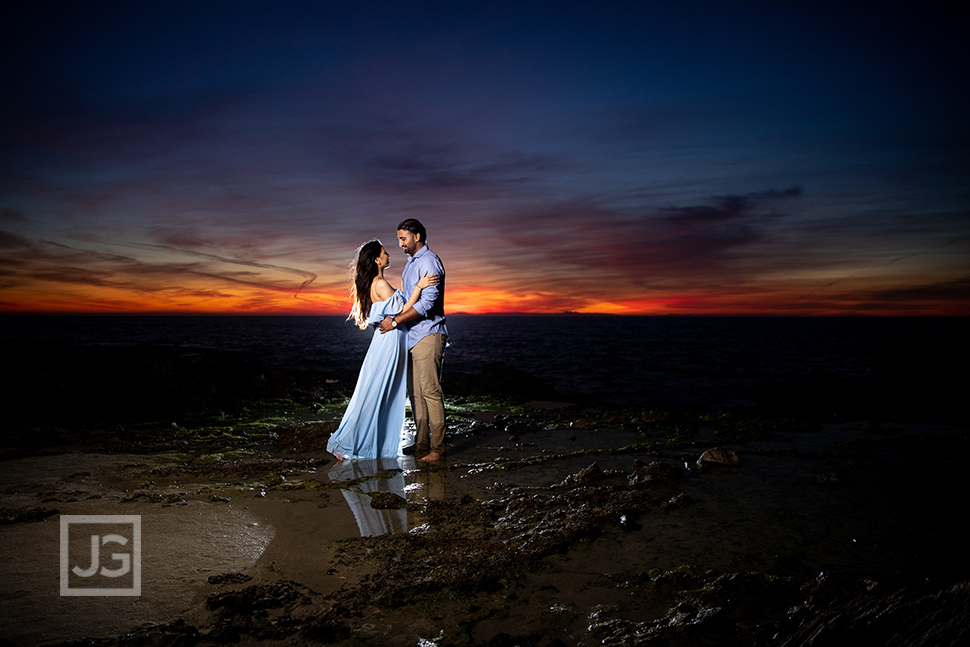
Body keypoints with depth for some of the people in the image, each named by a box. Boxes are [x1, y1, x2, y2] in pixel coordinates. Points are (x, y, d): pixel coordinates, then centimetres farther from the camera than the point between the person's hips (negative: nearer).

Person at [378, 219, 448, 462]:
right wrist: (391, 317, 12)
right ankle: (421, 444, 18)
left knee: (430, 391, -8)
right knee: (415, 392, 10)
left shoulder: (429, 261, -10)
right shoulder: (410, 264, 21)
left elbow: (428, 301, -20)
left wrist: (396, 321, -19)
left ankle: (437, 448, -3)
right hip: (412, 336, 10)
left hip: (428, 335, -10)